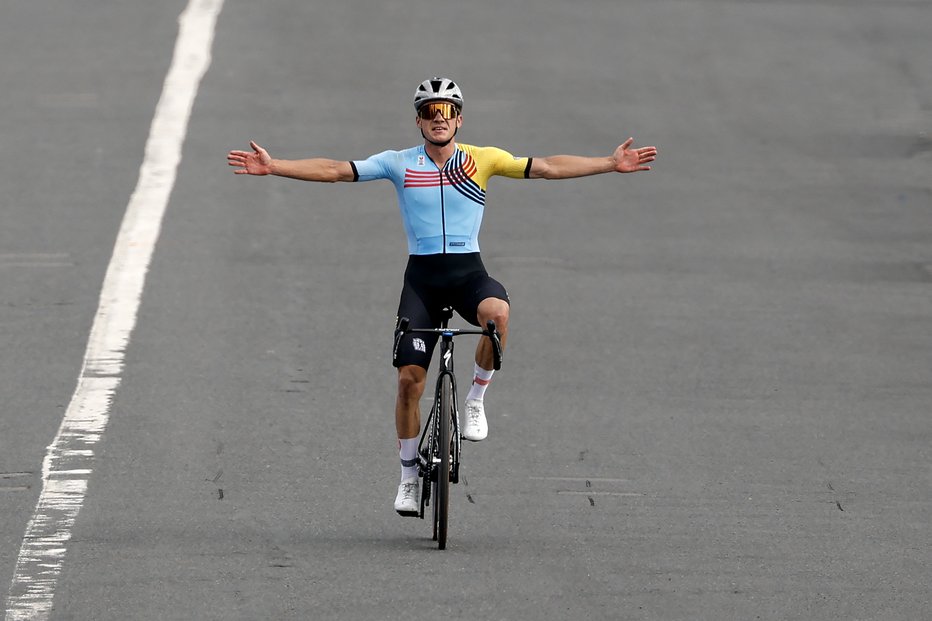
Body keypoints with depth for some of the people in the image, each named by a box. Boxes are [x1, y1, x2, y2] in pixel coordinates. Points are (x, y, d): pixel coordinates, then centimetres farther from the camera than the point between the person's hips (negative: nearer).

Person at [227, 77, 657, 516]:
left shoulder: (483, 159, 2)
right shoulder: (399, 164, 2)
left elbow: (545, 168, -2)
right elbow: (334, 171, -2)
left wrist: (611, 164, -9)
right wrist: (272, 167, -11)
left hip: (468, 271, -1)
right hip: (421, 274, 1)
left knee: (496, 311, -35)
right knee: (409, 377, -5)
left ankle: (476, 399, -12)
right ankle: (409, 476, 9)